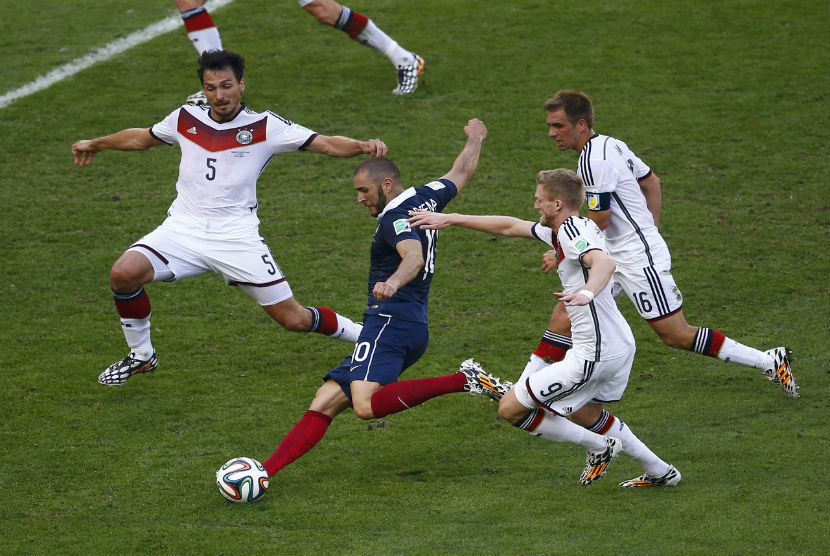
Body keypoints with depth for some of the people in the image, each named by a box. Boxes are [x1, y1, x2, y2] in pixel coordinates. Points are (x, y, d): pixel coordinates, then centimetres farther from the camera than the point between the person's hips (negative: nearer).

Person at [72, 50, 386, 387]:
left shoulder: (265, 127, -3)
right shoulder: (186, 119, 7)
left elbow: (326, 144, -8)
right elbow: (142, 138, 27)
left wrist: (363, 147, -28)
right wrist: (96, 144, 40)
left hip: (237, 238, -3)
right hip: (183, 230, 3)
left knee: (293, 319, -4)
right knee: (123, 274, -23)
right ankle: (141, 356, 1)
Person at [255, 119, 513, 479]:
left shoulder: (396, 216, -10)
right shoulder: (426, 198, 17)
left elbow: (414, 256, -31)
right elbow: (461, 171, 35)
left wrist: (393, 282, -50)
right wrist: (475, 138, 54)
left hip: (391, 320, -11)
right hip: (414, 327, 11)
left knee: (367, 405, -32)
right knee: (323, 405, 2)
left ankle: (466, 380, -25)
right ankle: (264, 472, -6)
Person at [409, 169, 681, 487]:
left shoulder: (573, 230, -16)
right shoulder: (563, 230, 14)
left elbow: (604, 262, -36)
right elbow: (510, 227, 22)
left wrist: (587, 293, -56)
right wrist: (450, 220, 23)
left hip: (594, 355, -11)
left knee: (510, 409, -3)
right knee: (585, 411, 34)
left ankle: (598, 447, 6)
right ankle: (660, 472, 36)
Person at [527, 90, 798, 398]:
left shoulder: (594, 161, -21)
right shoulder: (610, 144, 8)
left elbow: (598, 222, -19)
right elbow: (652, 182, 18)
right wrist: (651, 229, 23)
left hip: (639, 259, -10)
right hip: (616, 257, 10)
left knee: (677, 335, -5)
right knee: (564, 315, 6)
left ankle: (769, 361, 2)